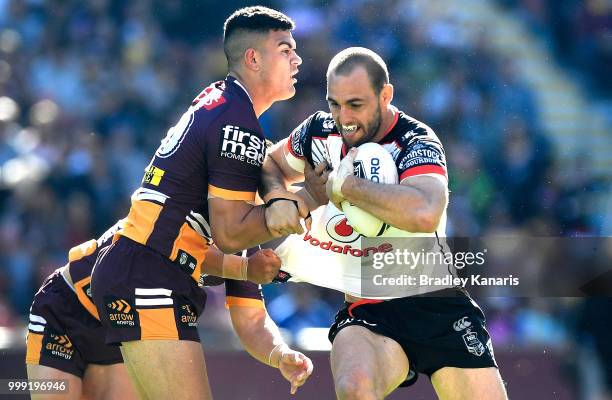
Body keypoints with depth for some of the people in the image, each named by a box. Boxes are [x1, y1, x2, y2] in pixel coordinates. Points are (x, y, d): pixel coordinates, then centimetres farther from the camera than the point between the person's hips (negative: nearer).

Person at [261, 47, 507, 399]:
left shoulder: (416, 143, -14)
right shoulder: (320, 132, 2)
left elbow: (425, 214, -37)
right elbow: (271, 163, 25)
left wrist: (343, 185, -26)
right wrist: (279, 199, 1)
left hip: (437, 305, -2)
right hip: (366, 314, 2)